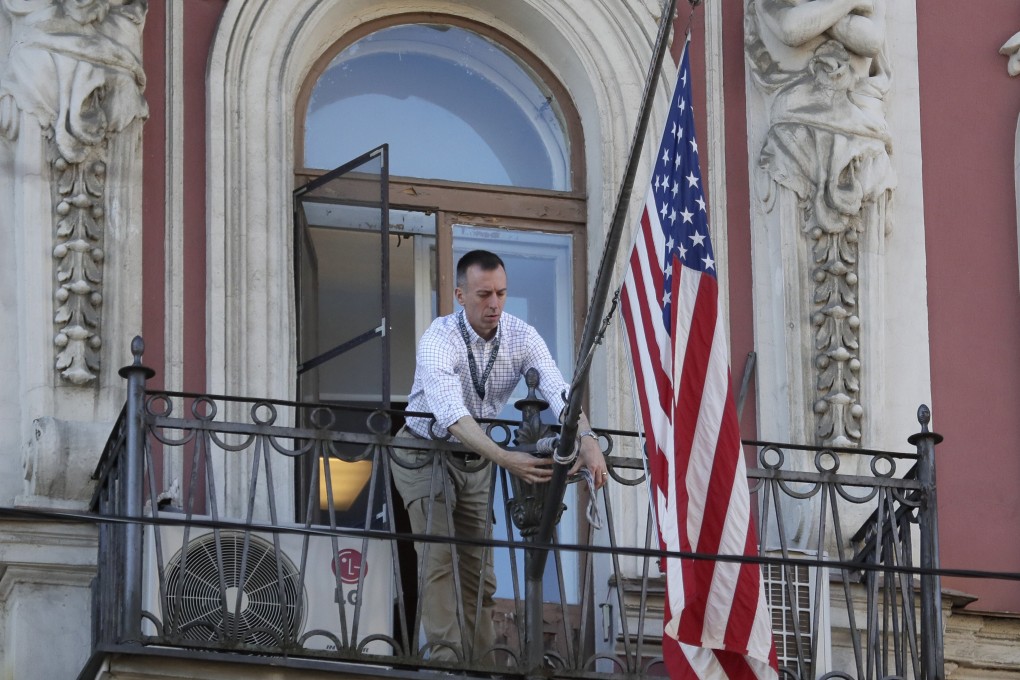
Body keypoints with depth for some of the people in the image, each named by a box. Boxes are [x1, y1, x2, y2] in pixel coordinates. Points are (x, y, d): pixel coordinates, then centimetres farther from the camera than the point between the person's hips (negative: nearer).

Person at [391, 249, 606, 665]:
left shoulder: (521, 336, -14)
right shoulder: (439, 341, -28)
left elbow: (558, 392, -27)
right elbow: (452, 415, -42)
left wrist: (587, 439, -48)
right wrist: (505, 459, -56)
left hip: (475, 459, 5)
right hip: (425, 454, -5)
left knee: (479, 568, 4)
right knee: (439, 559, -16)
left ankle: (480, 663, 7)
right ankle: (445, 659, -20)